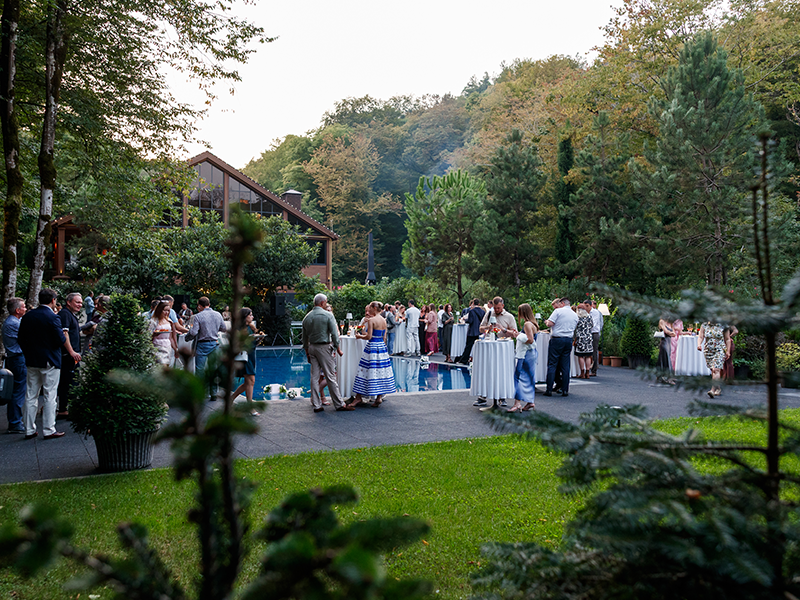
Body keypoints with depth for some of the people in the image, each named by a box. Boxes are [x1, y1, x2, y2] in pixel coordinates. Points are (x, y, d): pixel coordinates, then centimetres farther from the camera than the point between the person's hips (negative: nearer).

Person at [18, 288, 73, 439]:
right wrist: (72, 352, 3)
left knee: (31, 396, 10)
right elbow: (61, 339, -12)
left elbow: (21, 340, 11)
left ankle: (29, 430, 14)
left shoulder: (27, 316, 7)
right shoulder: (52, 317, -13)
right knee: (50, 396, -1)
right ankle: (49, 430, 1)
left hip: (31, 361, 6)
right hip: (50, 362, -6)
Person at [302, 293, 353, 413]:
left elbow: (304, 338, 13)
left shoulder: (307, 317, 8)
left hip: (312, 347, 5)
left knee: (314, 376, 7)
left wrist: (307, 352, 21)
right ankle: (339, 404, 4)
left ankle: (316, 405, 9)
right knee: (330, 376, -2)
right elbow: (334, 334, -10)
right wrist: (338, 349, 0)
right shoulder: (328, 315, -8)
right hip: (324, 347, -5)